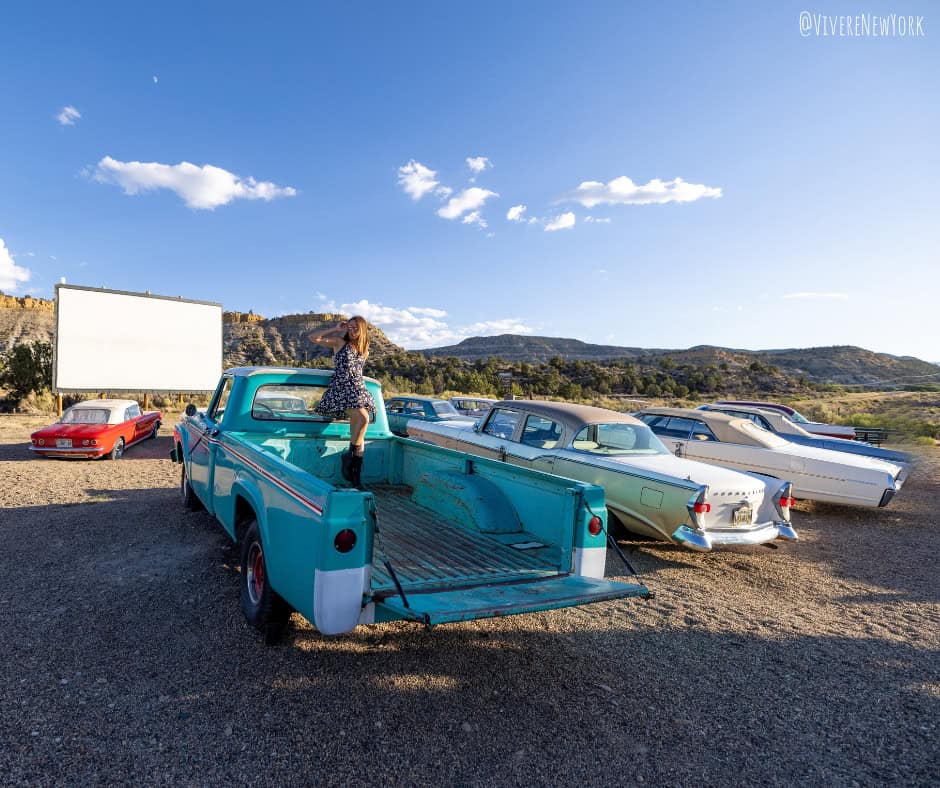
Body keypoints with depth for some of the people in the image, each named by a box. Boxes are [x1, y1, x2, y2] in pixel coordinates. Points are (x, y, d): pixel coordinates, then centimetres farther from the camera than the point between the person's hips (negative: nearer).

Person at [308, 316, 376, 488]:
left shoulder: (365, 351, 18)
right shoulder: (340, 342, 7)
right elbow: (313, 337, 0)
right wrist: (336, 329, 1)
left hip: (359, 389, 5)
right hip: (340, 388, -5)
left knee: (358, 427, -8)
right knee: (363, 418, -28)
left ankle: (356, 476, -7)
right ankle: (350, 455, -8)